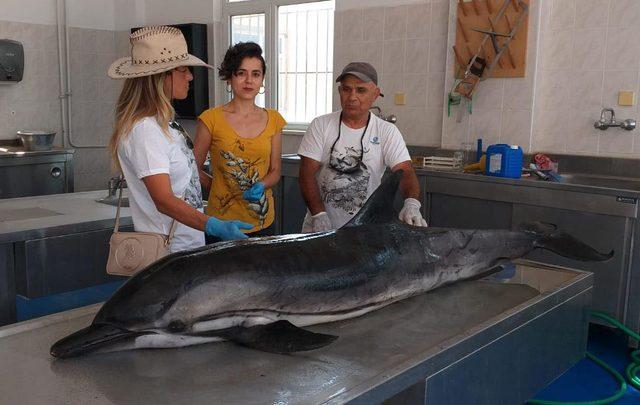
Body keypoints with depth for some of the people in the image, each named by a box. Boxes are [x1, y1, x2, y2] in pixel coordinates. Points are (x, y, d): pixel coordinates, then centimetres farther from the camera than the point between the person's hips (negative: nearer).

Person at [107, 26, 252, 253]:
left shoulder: (161, 121, 10)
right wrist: (216, 227, -39)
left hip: (188, 243, 10)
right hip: (170, 251, -9)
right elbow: (164, 200, -29)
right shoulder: (144, 130, -21)